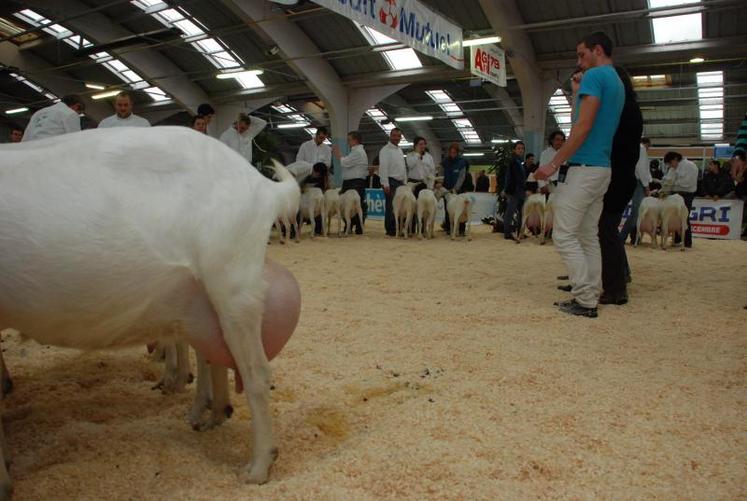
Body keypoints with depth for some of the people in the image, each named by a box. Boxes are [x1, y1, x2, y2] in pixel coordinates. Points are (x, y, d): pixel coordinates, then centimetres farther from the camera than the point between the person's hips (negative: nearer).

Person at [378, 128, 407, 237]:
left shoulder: (400, 150, 20)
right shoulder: (385, 150, -5)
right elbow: (383, 168, -12)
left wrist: (405, 182, 17)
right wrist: (385, 184, -19)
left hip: (400, 182, 7)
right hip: (391, 182, -7)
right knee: (391, 207, -7)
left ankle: (398, 229, 12)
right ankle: (390, 231, -2)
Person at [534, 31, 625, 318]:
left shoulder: (595, 76, -6)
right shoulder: (618, 83, 22)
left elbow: (583, 127, -16)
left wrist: (554, 164, -16)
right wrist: (577, 92, 25)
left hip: (584, 168, -10)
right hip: (602, 169, 10)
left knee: (564, 235, -8)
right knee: (589, 237, 11)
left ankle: (585, 300, -7)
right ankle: (591, 298, 13)